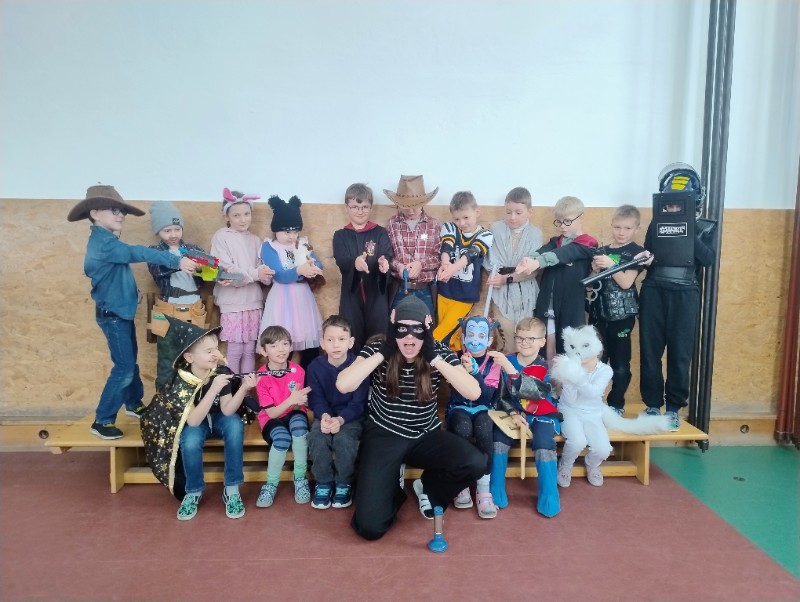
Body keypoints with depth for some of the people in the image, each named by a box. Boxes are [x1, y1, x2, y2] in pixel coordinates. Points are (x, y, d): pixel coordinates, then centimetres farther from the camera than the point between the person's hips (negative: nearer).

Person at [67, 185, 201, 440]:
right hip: (112, 314, -10)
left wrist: (130, 290, 2)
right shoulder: (102, 242, -22)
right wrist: (176, 261, -43)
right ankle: (102, 421, 3)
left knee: (130, 362, 20)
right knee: (124, 368, -7)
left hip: (121, 311, 10)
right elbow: (138, 253, -35)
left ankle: (134, 404, 36)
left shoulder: (107, 241, 12)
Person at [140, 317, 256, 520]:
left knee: (235, 425, -31)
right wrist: (213, 389, -45)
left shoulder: (221, 372, -20)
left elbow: (227, 410, -23)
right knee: (190, 441, -35)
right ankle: (193, 492, -7)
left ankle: (231, 490, -18)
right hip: (191, 424, -2)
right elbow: (193, 421, -35)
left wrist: (243, 389, -40)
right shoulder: (181, 382, -26)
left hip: (216, 418, 2)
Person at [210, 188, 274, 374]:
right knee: (234, 350, 0)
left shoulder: (255, 240, 12)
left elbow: (261, 273, 7)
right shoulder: (221, 236, -3)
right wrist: (255, 273, -23)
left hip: (254, 301, 4)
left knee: (250, 349, 10)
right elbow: (226, 271, -12)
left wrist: (266, 275, -17)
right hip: (232, 302, -4)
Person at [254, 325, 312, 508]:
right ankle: (271, 484, -10)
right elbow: (272, 413, -17)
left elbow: (299, 406, -6)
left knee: (299, 422, -35)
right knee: (282, 438, -35)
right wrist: (291, 400, -34)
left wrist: (299, 400, -31)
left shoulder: (298, 371, -10)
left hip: (294, 415, 2)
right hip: (272, 419, -1)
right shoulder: (261, 376, -15)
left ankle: (300, 479, -19)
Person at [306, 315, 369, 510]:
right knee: (316, 439, -28)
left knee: (344, 440, -32)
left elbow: (358, 403, -13)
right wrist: (324, 416, -27)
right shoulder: (315, 367, -5)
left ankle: (344, 484, -3)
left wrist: (340, 419, -29)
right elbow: (316, 399, -4)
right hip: (325, 415, 2)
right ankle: (323, 483, -2)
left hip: (351, 417, -2)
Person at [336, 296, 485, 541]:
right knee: (370, 526, -18)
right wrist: (384, 352, -26)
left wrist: (434, 357, -25)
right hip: (384, 436, -2)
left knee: (476, 463, -25)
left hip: (426, 437, 3)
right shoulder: (376, 351, -12)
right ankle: (392, 488, 19)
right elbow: (343, 385, -27)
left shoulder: (440, 353, -8)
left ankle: (428, 489, 8)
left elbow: (474, 393, -21)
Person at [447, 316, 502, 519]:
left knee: (483, 429, -34)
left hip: (483, 410, 1)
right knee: (463, 428, -35)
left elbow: (487, 396, -16)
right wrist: (463, 371, -30)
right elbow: (458, 396, -13)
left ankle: (483, 489, -23)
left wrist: (474, 372, -29)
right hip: (459, 409, 0)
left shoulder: (493, 363, -2)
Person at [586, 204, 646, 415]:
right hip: (599, 313, 3)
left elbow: (626, 283, -11)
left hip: (622, 314, -3)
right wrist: (594, 270, -8)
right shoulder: (601, 251, 11)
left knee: (620, 362, 2)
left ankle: (616, 404, 14)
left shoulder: (636, 252, -1)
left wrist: (610, 265, -21)